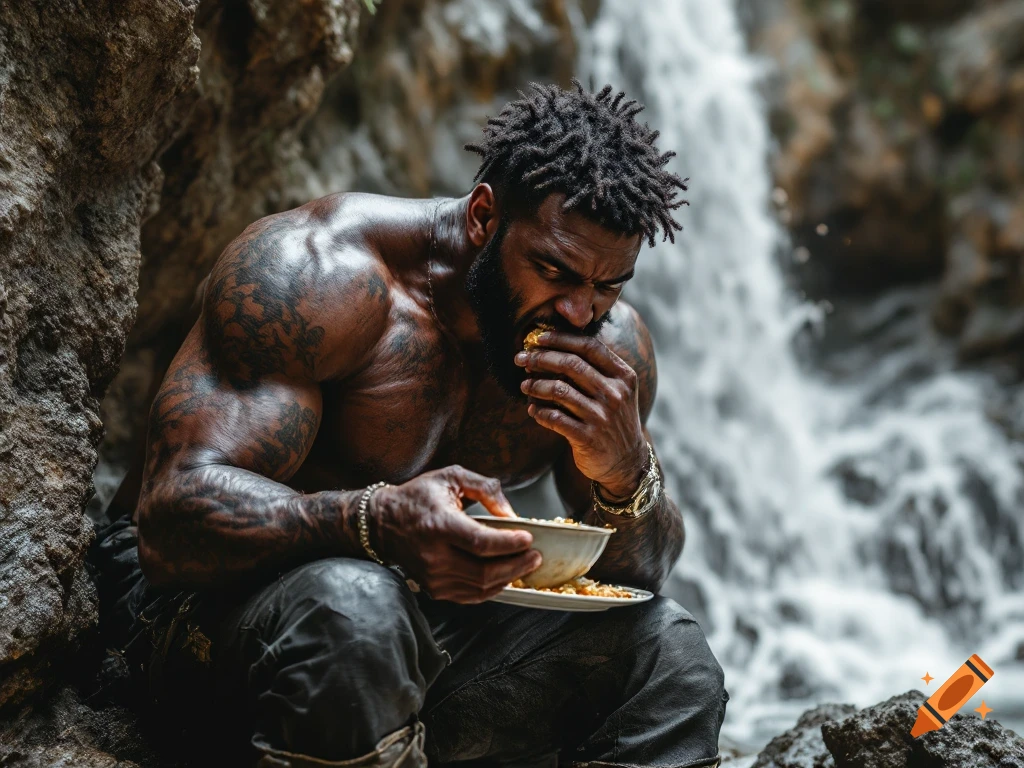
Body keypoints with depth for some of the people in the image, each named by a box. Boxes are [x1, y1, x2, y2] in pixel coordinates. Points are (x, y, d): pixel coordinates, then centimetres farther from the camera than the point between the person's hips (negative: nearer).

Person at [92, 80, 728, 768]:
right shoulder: (321, 272, -22)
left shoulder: (610, 345, -4)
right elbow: (171, 517, -29)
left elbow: (643, 574, -1)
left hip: (427, 618, 6)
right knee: (353, 609, -38)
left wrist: (625, 474, -25)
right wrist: (379, 523, -47)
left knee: (669, 652, -9)